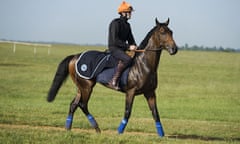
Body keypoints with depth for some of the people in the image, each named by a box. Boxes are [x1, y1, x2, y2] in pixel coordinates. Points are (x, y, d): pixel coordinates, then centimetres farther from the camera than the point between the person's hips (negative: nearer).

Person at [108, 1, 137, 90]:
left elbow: (130, 38, 21)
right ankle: (114, 81, -33)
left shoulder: (127, 25, 15)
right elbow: (115, 40, -20)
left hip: (122, 49, 9)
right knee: (127, 59, -33)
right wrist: (128, 47, -22)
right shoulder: (115, 23, -12)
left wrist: (134, 46, 0)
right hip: (114, 48, -9)